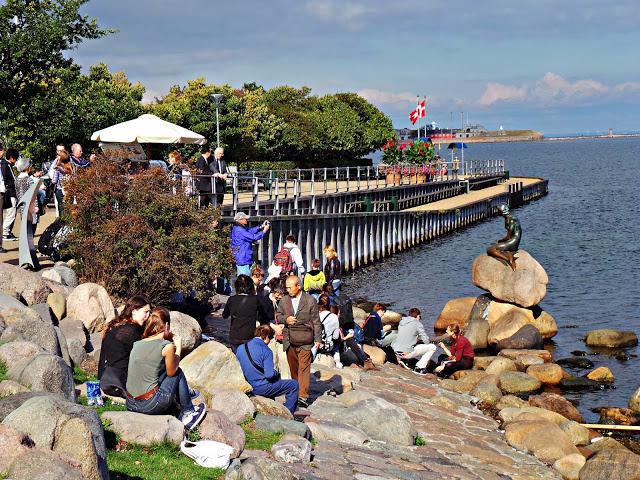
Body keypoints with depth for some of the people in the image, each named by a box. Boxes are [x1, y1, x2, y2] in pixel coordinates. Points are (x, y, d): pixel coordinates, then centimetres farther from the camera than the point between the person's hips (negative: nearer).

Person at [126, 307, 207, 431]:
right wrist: (178, 347, 15)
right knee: (178, 373, 17)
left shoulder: (137, 344, 6)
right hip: (150, 405, -6)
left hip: (131, 406, 6)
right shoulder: (167, 346, -11)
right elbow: (171, 372, 4)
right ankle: (188, 414, 25)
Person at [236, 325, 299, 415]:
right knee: (294, 385, 4)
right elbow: (269, 375, -22)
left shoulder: (240, 348, 3)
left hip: (248, 388, 8)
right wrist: (276, 373, -1)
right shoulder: (266, 351, -16)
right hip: (262, 388, -8)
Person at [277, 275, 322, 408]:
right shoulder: (284, 301, 7)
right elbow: (278, 316, 16)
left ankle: (303, 397, -10)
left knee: (304, 368, -8)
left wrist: (317, 340, -3)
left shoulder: (310, 301, -3)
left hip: (305, 341, -4)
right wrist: (285, 319, -8)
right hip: (289, 341, 4)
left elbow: (316, 321, 0)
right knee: (293, 368, 11)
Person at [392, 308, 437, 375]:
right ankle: (419, 367, 0)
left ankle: (403, 360, 14)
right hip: (407, 353, -7)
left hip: (397, 352, 7)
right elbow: (426, 340, -4)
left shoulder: (401, 322, 15)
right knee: (432, 347, 5)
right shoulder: (417, 323, -3)